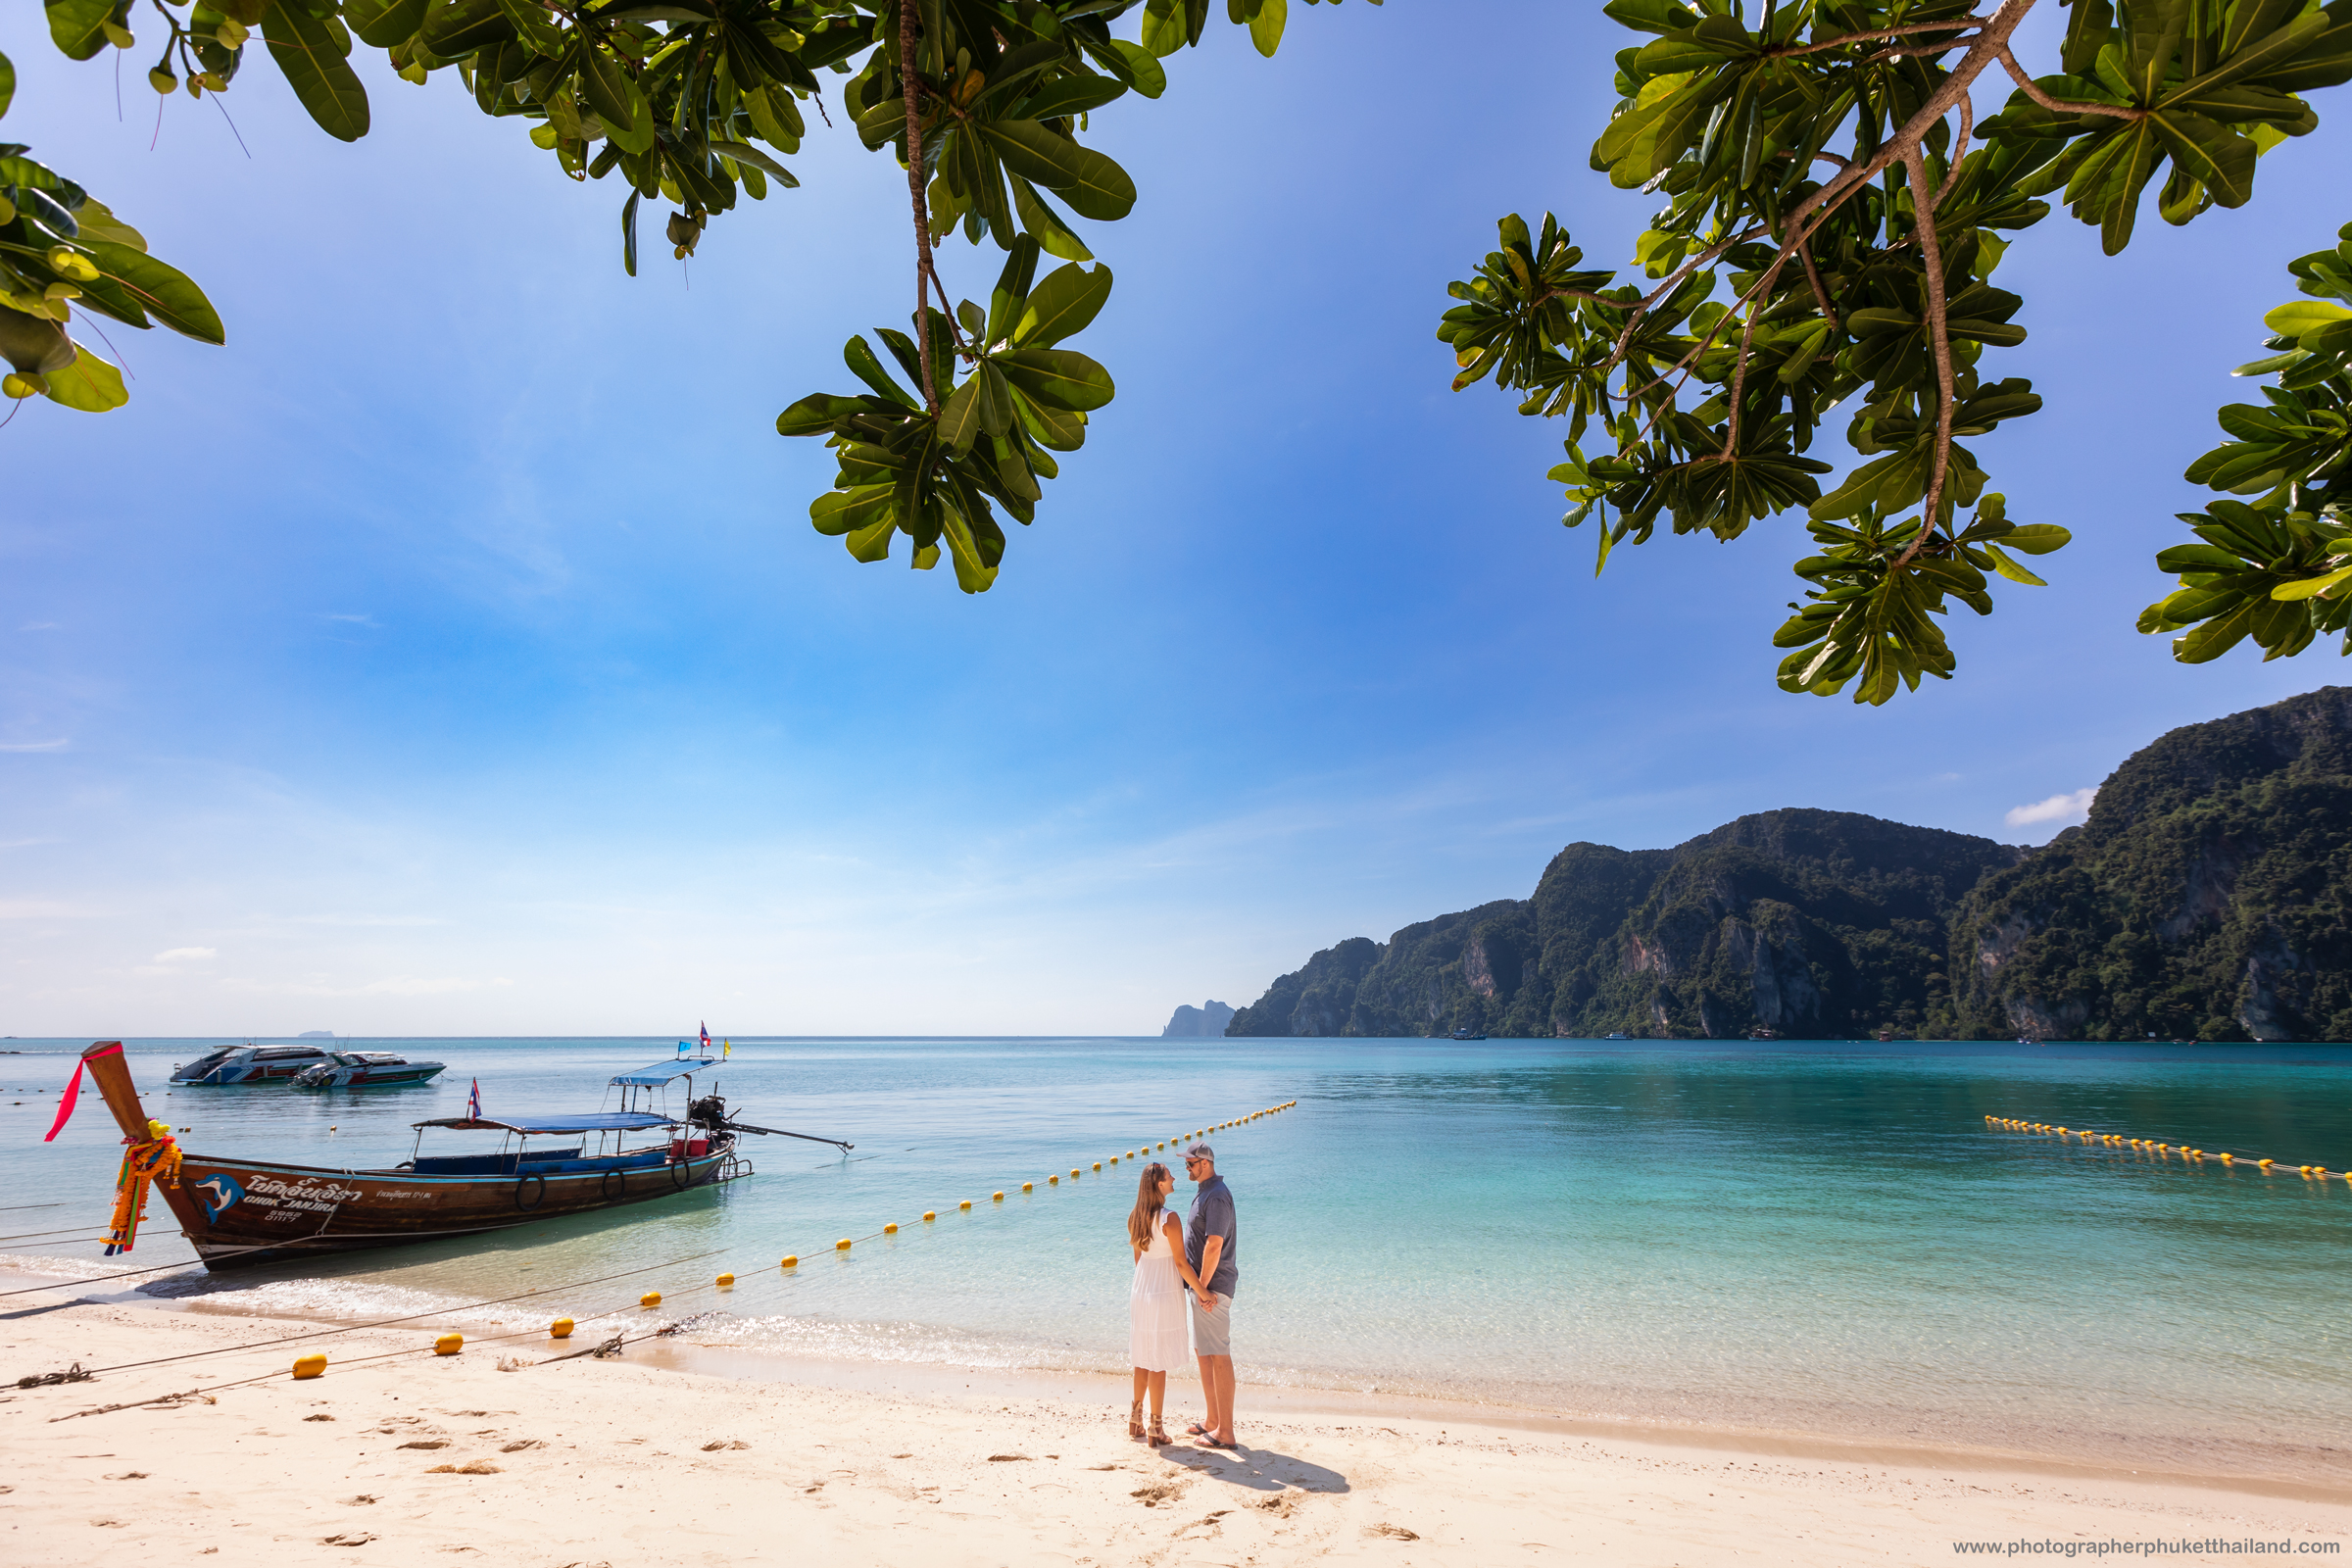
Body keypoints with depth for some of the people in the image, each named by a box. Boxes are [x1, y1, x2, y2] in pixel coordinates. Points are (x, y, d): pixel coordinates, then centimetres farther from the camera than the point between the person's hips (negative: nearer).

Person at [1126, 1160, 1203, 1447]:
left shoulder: (1134, 1217, 3)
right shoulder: (1169, 1218, -20)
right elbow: (1180, 1262, -17)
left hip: (1141, 1290, 7)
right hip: (1165, 1293, -7)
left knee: (1144, 1357, 20)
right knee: (1160, 1361, 4)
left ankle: (1136, 1417, 30)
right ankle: (1155, 1427, 13)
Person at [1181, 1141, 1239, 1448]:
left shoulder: (1217, 1196, -19)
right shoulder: (1204, 1192, 15)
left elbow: (1214, 1245, -23)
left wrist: (1203, 1287, -18)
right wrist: (1199, 1287, 17)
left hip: (1212, 1285, -11)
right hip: (1203, 1284, 11)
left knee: (1219, 1356, -5)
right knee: (1202, 1353, 17)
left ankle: (1225, 1432, 2)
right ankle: (1212, 1421, 28)